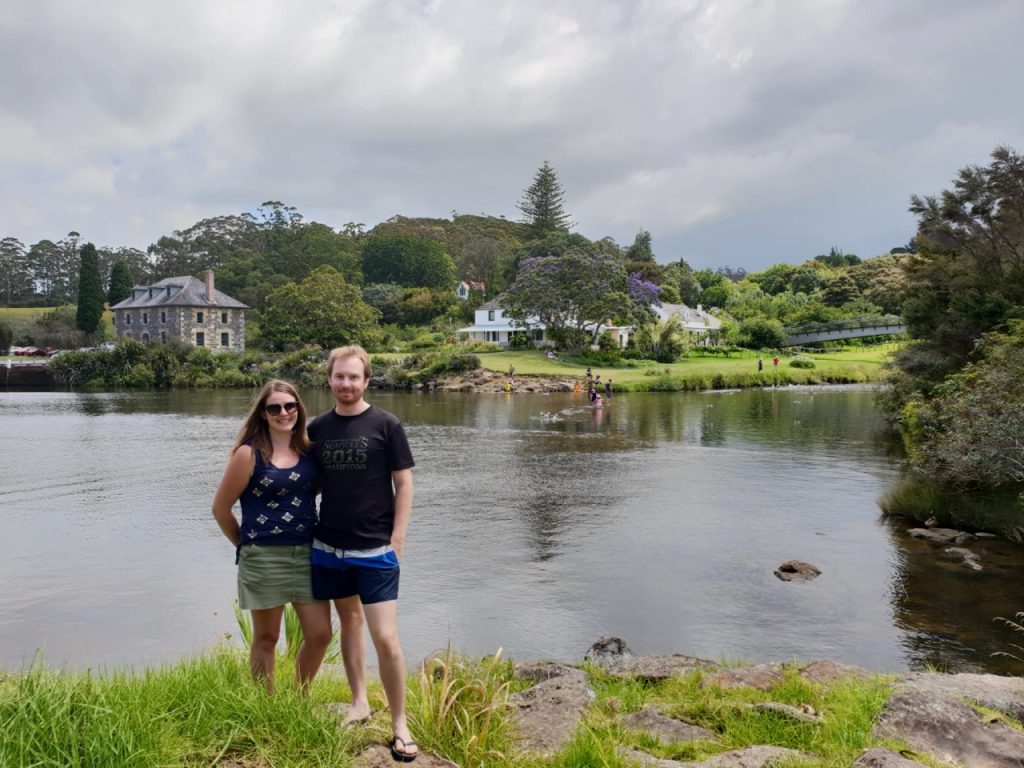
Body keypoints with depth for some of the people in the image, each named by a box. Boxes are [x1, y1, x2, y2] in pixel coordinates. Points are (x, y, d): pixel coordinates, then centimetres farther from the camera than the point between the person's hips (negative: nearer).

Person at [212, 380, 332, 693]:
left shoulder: (308, 449, 4)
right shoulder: (249, 453, -8)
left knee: (320, 634, 5)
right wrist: (246, 544, 6)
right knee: (266, 638, 9)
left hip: (306, 554, 4)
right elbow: (221, 507, -2)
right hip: (264, 558, -4)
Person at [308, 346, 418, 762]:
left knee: (386, 638, -5)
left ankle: (399, 724, 10)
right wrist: (306, 530, 3)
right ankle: (360, 701, 34)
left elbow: (403, 483, -4)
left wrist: (396, 539, -9)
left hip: (375, 551, -4)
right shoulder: (318, 428, 4)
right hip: (329, 548, 4)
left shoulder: (386, 425, -5)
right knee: (349, 621, 17)